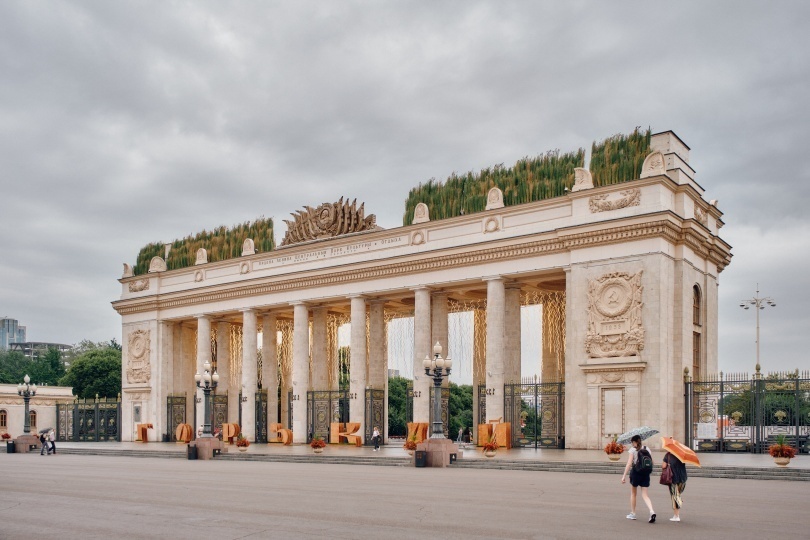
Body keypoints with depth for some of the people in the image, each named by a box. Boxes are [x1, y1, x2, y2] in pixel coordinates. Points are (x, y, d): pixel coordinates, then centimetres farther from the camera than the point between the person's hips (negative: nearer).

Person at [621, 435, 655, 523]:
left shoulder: (632, 450, -5)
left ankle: (633, 514, 22)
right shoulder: (647, 449, 8)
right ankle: (652, 511, -19)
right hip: (646, 473, 4)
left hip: (635, 472, -4)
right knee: (645, 495, 4)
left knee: (633, 493, 15)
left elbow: (629, 464, -13)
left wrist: (624, 476, -13)